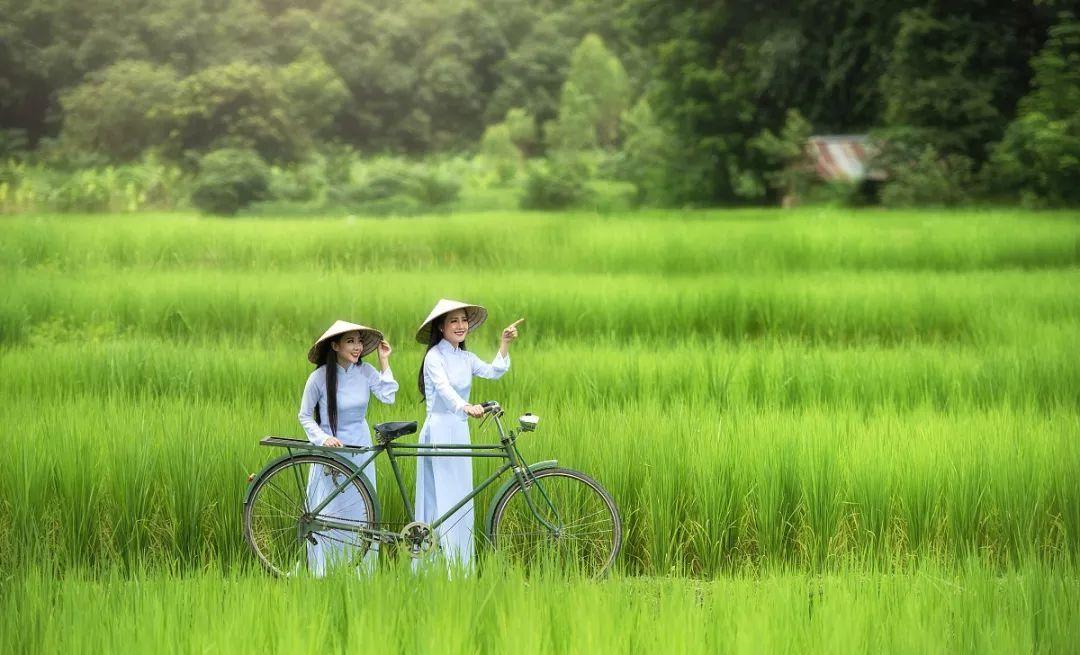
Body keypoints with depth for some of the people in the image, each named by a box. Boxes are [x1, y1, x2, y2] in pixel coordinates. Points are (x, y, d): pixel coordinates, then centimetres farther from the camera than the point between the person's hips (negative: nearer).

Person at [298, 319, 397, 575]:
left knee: (362, 514, 5)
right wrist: (323, 438, -18)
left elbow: (388, 396, -16)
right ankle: (324, 574, 10)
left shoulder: (365, 371, -3)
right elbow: (304, 416, -3)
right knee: (329, 516, 0)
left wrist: (384, 362, -10)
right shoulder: (319, 377, -11)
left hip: (360, 449, 3)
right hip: (331, 449, -3)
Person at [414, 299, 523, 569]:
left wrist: (505, 342, -6)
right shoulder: (435, 356, -9)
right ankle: (446, 565, -8)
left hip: (460, 430, 8)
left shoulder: (466, 358, 13)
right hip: (439, 429, -8)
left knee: (461, 499, 8)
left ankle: (461, 566, 11)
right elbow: (444, 388, -26)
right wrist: (466, 407, -43)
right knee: (444, 498, -8)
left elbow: (494, 371, 1)